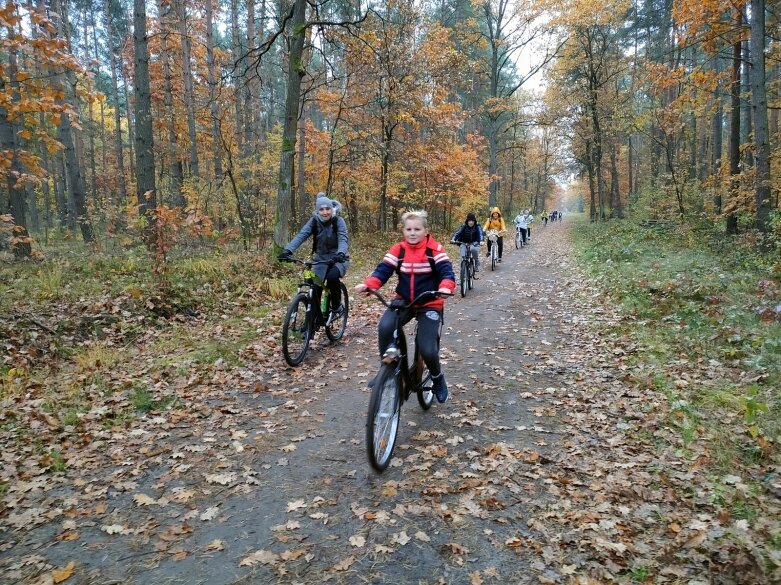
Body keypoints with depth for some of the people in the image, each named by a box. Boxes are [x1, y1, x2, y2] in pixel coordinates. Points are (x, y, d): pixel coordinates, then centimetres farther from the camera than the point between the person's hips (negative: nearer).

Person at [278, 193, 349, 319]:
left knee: (332, 277, -33)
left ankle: (337, 307, -9)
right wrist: (288, 250, -39)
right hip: (320, 259, 3)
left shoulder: (338, 221, -14)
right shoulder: (314, 221, -8)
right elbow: (301, 235, -21)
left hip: (337, 258, -3)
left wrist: (340, 254, -50)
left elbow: (343, 239, -28)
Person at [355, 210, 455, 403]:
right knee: (384, 327, -28)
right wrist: (368, 284, -30)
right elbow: (383, 269, -10)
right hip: (403, 301, 3)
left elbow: (446, 270, -19)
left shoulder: (435, 249, -7)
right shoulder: (397, 250, 0)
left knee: (427, 350, -15)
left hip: (430, 304, -2)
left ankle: (437, 378, 21)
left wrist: (446, 287, -42)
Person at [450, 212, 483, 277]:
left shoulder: (477, 226, -8)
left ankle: (477, 264, -14)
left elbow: (480, 233, -22)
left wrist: (481, 241, -44)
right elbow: (458, 232, -20)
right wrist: (453, 239, -41)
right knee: (463, 257, -19)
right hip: (464, 243, 1)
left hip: (474, 243, -1)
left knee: (473, 249, -35)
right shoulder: (464, 227, -7)